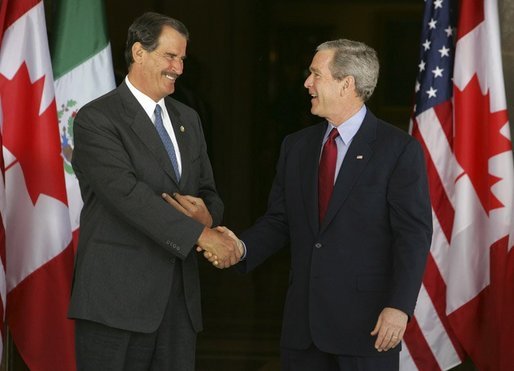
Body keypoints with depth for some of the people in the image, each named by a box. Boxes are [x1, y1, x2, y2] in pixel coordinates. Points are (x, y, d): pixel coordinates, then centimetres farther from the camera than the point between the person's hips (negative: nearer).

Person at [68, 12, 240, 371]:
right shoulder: (96, 119, -7)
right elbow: (127, 192, -19)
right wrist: (200, 234, -23)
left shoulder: (188, 119, 18)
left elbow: (207, 191, 20)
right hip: (118, 298, -6)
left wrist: (208, 212, -6)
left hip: (179, 297, 6)